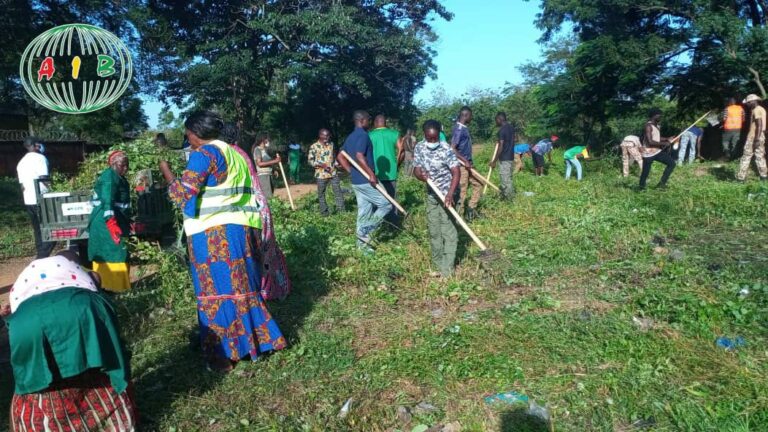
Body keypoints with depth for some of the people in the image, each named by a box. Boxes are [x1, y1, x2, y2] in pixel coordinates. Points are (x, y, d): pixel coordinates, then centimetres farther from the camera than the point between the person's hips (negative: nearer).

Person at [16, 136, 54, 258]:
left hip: (28, 201, 8)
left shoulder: (21, 162, 17)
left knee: (38, 231, 13)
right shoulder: (40, 158, -6)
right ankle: (43, 258, -14)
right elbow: (44, 179, -15)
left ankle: (41, 258, 15)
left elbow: (22, 185, 18)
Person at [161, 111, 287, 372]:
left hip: (213, 233, -8)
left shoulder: (204, 154, -8)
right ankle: (258, 339, 23)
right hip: (240, 229, 8)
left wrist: (166, 171, -1)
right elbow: (249, 194, 20)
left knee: (218, 291, 1)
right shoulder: (234, 153, 17)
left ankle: (225, 353, 9)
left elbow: (183, 193, -15)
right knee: (241, 287, 15)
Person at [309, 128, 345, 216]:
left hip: (333, 173, 4)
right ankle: (324, 211, 15)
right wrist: (321, 165, -18)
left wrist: (337, 164, 8)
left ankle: (341, 209, 10)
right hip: (321, 174, -4)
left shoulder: (331, 144, 10)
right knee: (321, 194, 5)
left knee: (338, 191, 3)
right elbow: (310, 160, -7)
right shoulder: (314, 146, -6)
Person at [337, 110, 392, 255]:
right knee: (386, 204, 0)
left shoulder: (350, 137, 14)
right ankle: (365, 230, -2)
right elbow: (360, 157, -27)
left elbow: (340, 157, 17)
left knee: (363, 212, 14)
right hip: (366, 181, -9)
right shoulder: (363, 135, -15)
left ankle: (362, 242, 18)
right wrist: (371, 174, -25)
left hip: (356, 181, 9)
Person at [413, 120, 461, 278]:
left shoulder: (446, 149, -20)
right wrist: (422, 176, -25)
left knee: (448, 230, -5)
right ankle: (438, 265, 24)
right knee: (433, 230, 12)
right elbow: (416, 170, 0)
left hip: (446, 194, -6)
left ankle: (447, 269, 0)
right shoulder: (419, 148, -3)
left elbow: (456, 172, -23)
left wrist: (450, 194, -33)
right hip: (431, 195, 6)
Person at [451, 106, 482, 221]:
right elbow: (452, 149, -25)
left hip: (468, 164, 10)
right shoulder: (459, 129, -19)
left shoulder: (464, 128, 11)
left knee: (478, 184, 17)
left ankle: (471, 210, 26)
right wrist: (465, 161, -25)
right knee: (462, 191, -3)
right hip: (462, 165, -10)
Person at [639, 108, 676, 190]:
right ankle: (641, 187, 22)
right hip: (648, 153, -8)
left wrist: (666, 139, 7)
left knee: (671, 163, 2)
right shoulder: (648, 126, -18)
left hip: (657, 151, 8)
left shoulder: (656, 125, 10)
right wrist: (664, 144, -19)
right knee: (645, 172, 1)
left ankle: (662, 183, 6)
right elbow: (650, 141, -26)